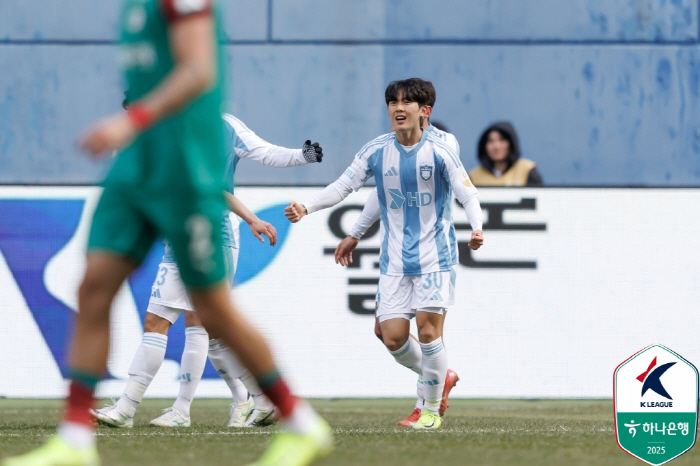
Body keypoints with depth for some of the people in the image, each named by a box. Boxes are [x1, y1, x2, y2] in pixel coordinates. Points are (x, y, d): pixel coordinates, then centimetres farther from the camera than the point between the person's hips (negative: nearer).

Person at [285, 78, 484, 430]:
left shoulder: (439, 152, -9)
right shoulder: (376, 151, 0)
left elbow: (467, 193, -9)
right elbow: (343, 186, 3)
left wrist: (476, 228, -28)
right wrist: (306, 207, -13)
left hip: (434, 255, -3)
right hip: (395, 260, 3)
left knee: (427, 330, -12)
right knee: (393, 338, -4)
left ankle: (432, 409, 5)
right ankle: (438, 375, 26)